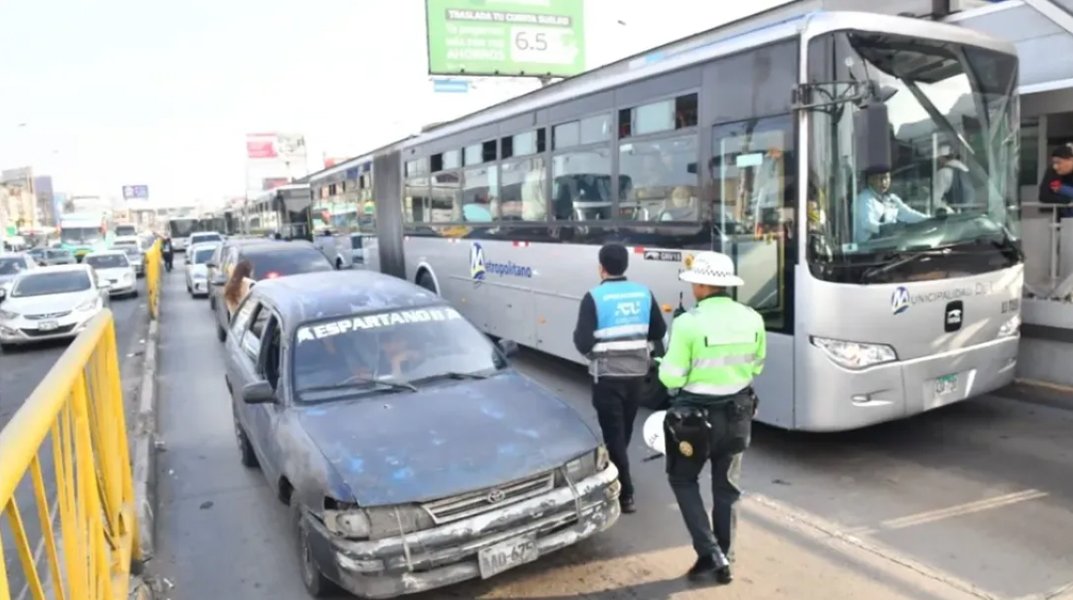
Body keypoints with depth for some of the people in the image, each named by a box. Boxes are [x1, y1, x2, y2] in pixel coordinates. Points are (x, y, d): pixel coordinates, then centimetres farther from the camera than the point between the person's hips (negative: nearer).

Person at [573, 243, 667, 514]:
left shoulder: (594, 297, -14)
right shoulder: (644, 293, 0)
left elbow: (583, 343, -17)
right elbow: (659, 331, 7)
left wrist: (579, 337, 5)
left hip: (608, 375, -5)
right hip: (636, 372, 5)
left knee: (613, 433, 4)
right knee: (624, 429, 22)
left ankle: (625, 494, 4)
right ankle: (611, 471, 44)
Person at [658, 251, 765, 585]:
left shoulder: (688, 323, -21)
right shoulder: (752, 319, -4)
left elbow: (671, 378, -17)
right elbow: (755, 367, 9)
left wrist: (666, 363, 2)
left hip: (697, 415, -5)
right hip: (738, 413, 5)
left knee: (682, 480, 17)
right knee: (727, 488, 19)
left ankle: (710, 554, 10)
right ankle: (723, 558, 29)